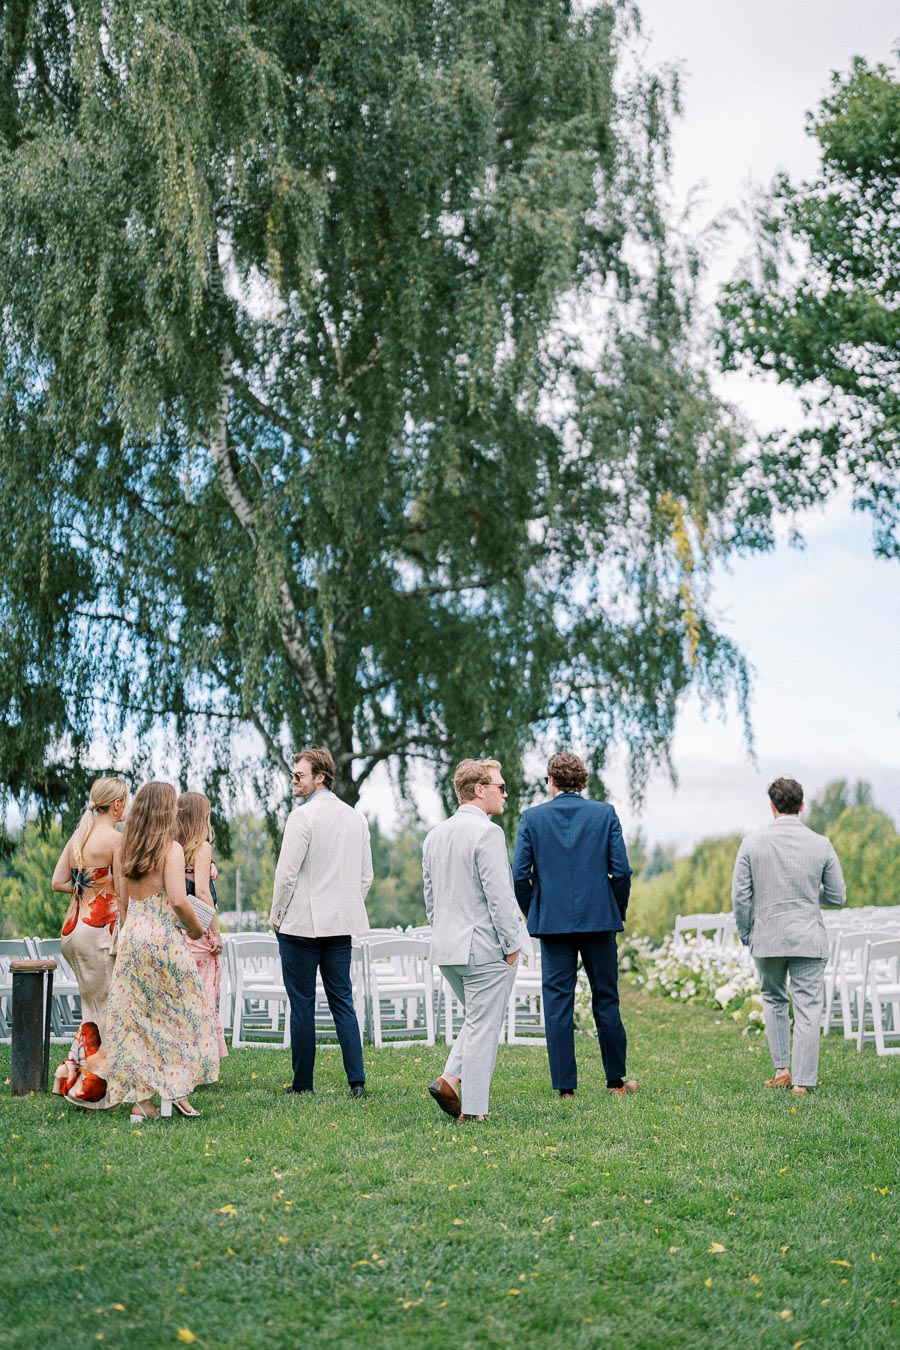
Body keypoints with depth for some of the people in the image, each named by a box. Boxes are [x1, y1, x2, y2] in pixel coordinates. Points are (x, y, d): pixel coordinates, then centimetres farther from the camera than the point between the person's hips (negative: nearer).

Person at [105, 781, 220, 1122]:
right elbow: (178, 900, -19)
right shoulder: (171, 848, -10)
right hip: (163, 937, -6)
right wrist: (196, 928, -3)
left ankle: (140, 1100, 9)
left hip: (131, 937, 6)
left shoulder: (124, 850, 10)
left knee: (134, 1017, 7)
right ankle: (175, 1091, 4)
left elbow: (123, 903, 14)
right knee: (179, 1014, 8)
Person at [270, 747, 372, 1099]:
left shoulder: (303, 816, -13)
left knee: (302, 1004, 2)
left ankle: (302, 1083, 9)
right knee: (342, 1000, 9)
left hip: (301, 924, -6)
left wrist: (277, 917, -2)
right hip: (342, 925, 6)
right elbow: (366, 877, 12)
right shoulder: (356, 818, 9)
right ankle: (357, 1080, 4)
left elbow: (287, 874, -14)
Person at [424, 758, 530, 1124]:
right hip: (485, 948, -8)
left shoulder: (434, 835, 12)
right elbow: (499, 895, -18)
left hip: (446, 948, 8)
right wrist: (511, 944, -11)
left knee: (477, 1021, 22)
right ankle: (472, 1109, 4)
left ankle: (450, 1079, 8)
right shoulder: (487, 832, -15)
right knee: (483, 1028, 0)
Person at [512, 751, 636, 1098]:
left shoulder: (532, 818, 0)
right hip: (599, 920, 1)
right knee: (606, 1000, 11)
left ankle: (565, 1086, 5)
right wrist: (618, 912, 9)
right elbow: (621, 870, -4)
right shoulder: (605, 813, 1)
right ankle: (616, 1080, 20)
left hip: (552, 923, -1)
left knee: (557, 1002, 4)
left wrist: (535, 914, 9)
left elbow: (520, 875, -4)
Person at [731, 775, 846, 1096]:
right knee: (807, 1009, 3)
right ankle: (802, 1082, 1)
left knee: (774, 1000, 21)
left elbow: (739, 896, -4)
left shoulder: (752, 842, -5)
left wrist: (745, 934, 10)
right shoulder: (821, 844, -4)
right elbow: (837, 897, 3)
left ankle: (782, 1069, 19)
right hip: (808, 938, -1)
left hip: (766, 938, 1)